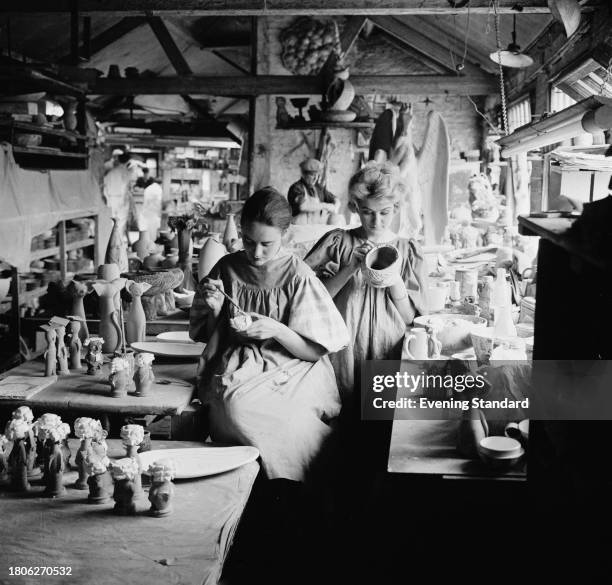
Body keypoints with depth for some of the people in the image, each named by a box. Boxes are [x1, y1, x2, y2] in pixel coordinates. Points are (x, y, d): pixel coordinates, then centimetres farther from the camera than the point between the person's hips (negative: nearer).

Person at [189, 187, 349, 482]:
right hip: (237, 364, 3)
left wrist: (277, 330, -20)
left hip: (288, 370, -3)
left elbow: (315, 351, -4)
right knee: (231, 402, -31)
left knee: (240, 404, -32)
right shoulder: (227, 268, 4)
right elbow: (208, 336, 13)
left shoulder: (298, 277, -6)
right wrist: (215, 310, -8)